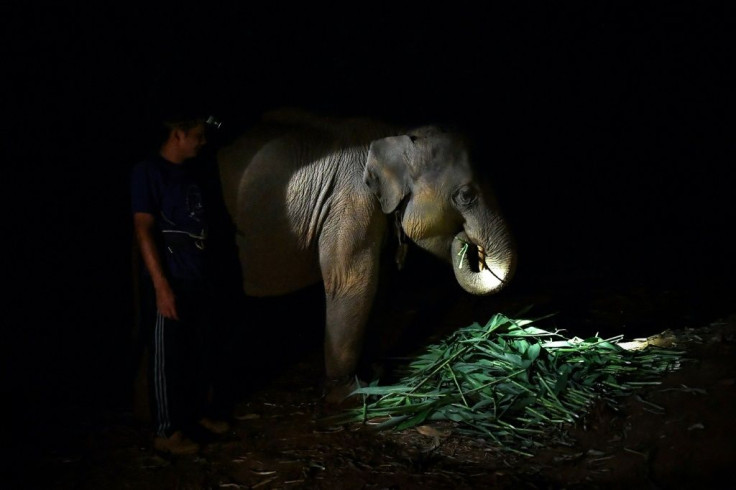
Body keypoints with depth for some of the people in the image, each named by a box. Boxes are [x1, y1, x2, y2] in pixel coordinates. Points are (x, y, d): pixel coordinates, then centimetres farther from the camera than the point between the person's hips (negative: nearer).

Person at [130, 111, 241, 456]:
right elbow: (143, 230, -16)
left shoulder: (202, 172, 10)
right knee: (168, 357, 1)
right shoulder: (148, 172, -11)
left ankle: (203, 411, 34)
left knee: (207, 350, 16)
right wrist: (161, 285, -21)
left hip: (206, 279, 7)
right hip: (171, 283, -7)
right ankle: (166, 432, 13)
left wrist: (228, 266, 18)